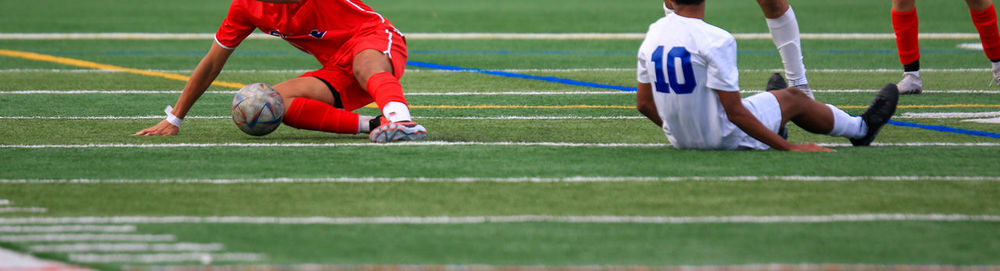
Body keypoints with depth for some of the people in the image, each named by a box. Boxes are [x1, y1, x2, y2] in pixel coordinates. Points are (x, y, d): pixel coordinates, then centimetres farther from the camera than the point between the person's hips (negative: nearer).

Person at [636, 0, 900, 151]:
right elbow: (734, 111, -24)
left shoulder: (653, 34, -5)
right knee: (793, 97, 19)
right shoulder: (716, 40, -25)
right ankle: (860, 128, 44)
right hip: (727, 139, -6)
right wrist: (789, 148, -17)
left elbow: (644, 103, 3)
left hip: (679, 139, 6)